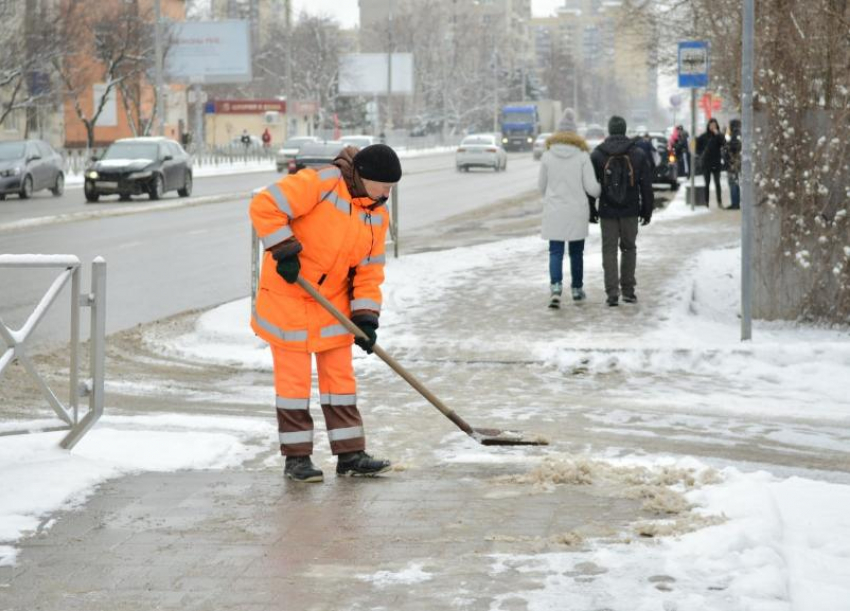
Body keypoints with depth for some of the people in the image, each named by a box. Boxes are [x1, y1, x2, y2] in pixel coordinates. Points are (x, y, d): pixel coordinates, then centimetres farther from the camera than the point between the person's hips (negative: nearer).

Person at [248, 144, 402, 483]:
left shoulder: (377, 216, 1)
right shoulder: (322, 183, -21)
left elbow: (369, 270, 3)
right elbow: (265, 206, -25)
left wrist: (366, 318, -7)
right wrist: (284, 251, -26)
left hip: (333, 302, 7)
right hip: (288, 295, -6)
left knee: (340, 376, 8)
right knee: (293, 377, 1)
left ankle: (350, 454, 15)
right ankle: (296, 457, 9)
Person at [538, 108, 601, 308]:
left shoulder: (548, 155, -3)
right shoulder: (582, 155, -7)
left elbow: (541, 185, 6)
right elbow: (591, 187, -8)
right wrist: (600, 191, 15)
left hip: (554, 211, 0)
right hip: (577, 211, 0)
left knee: (555, 252, 0)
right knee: (576, 252, 15)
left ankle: (555, 288, -19)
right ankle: (577, 289, 26)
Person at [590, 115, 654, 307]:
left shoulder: (597, 155, -2)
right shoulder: (638, 155, 0)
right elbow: (646, 186, 2)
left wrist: (590, 211, 9)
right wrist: (647, 211, 10)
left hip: (607, 212, -1)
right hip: (630, 211, 1)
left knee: (609, 250, 3)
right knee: (629, 248, 14)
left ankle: (612, 292, -4)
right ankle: (628, 290, 15)